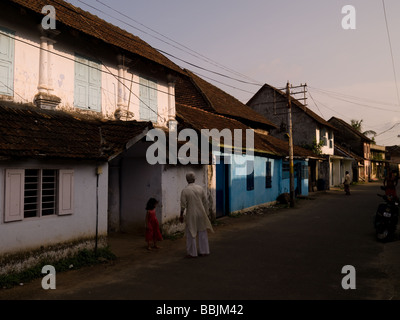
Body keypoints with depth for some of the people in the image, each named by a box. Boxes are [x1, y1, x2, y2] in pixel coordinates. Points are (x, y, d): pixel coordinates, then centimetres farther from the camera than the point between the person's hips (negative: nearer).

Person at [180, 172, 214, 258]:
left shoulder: (185, 190, -9)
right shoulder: (200, 188, 0)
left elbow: (183, 205, -10)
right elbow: (205, 202, 4)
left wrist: (181, 215, 2)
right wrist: (205, 213, 14)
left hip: (191, 215, -3)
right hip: (201, 213, 3)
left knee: (191, 234, 7)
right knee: (202, 232, 13)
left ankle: (192, 253, 13)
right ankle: (204, 251, 21)